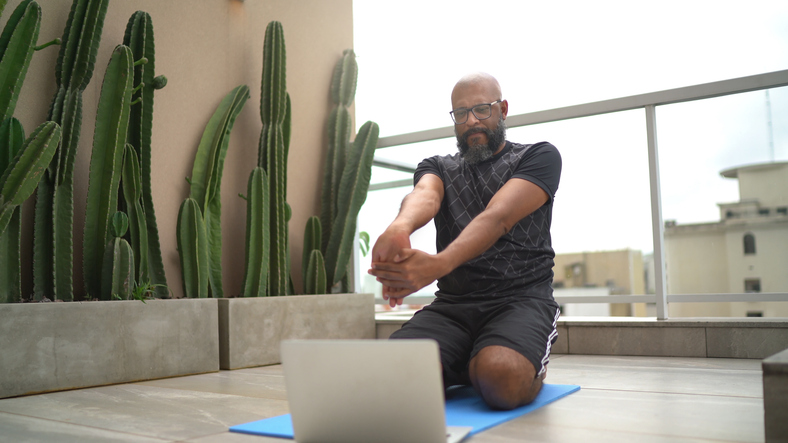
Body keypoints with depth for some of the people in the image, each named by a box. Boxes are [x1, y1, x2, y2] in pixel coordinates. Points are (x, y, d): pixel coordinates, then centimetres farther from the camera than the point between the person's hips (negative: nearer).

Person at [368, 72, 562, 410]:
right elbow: (424, 196, -12)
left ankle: (533, 365, 3)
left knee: (499, 376, -35)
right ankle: (474, 362, 7)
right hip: (451, 304, 3)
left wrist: (439, 263, -37)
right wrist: (399, 228, -40)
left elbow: (498, 217, -17)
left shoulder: (539, 157, 4)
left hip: (521, 297, -3)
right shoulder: (437, 167, 15)